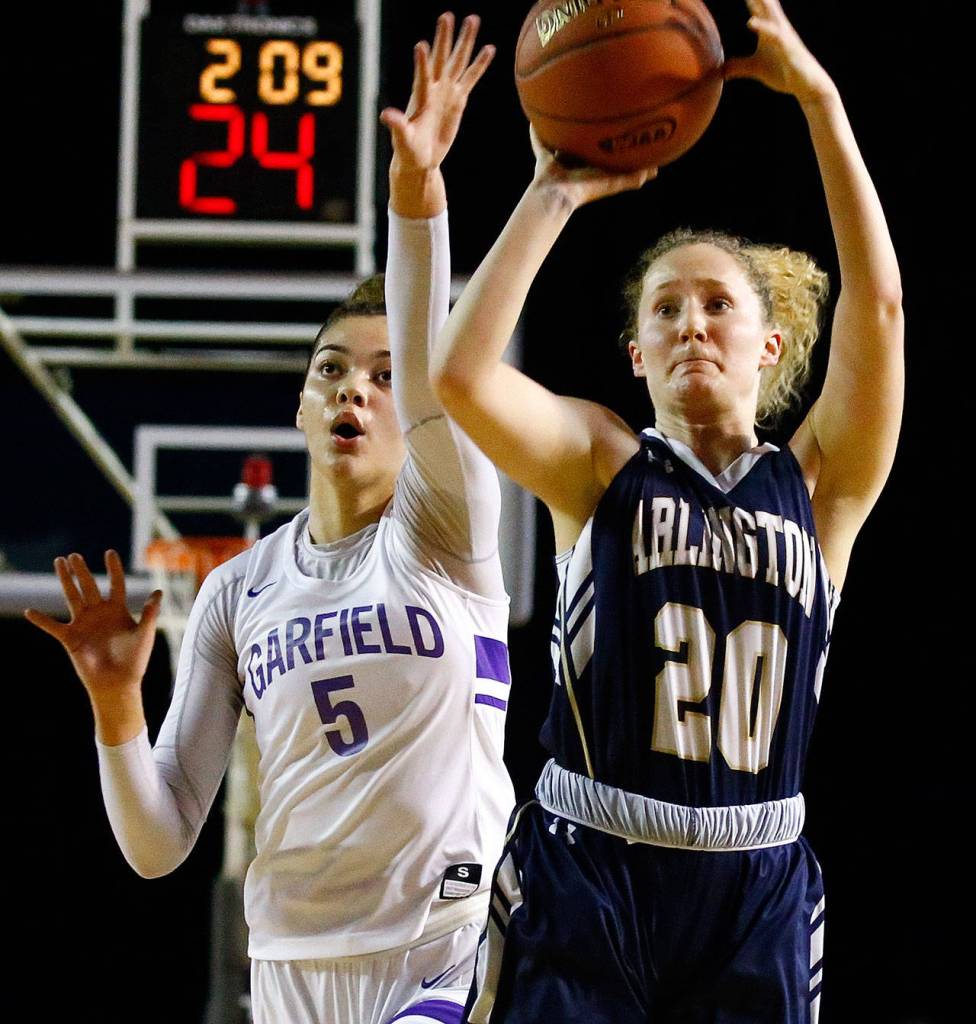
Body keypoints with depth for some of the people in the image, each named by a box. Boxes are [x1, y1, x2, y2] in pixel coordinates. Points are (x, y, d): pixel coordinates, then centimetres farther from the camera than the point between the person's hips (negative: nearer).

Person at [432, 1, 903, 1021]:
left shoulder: (818, 488, 7)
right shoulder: (602, 465, 5)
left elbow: (877, 301, -6)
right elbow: (460, 372, -12)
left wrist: (818, 98, -9)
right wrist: (554, 193, -8)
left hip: (756, 894, 2)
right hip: (585, 875, -1)